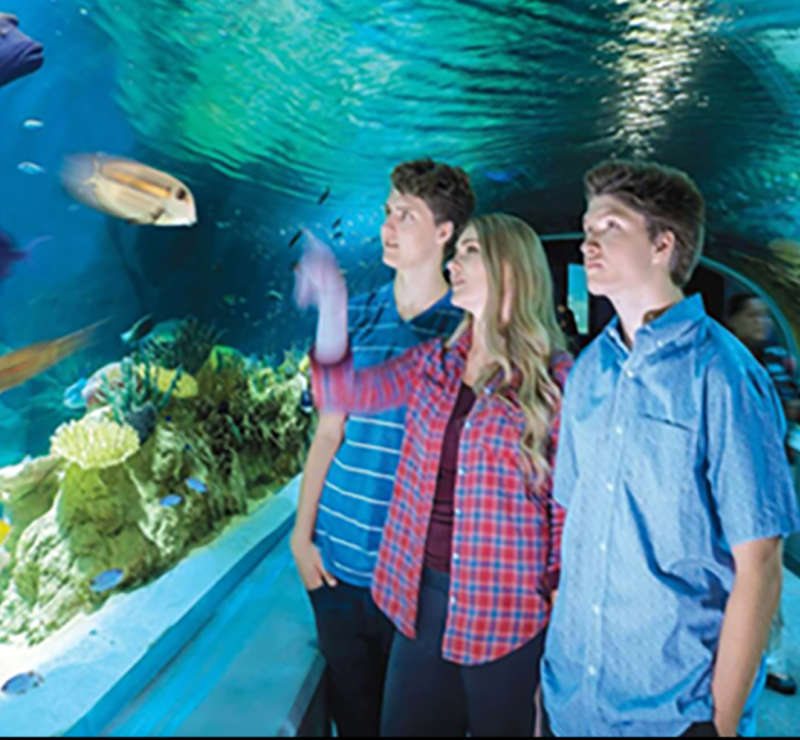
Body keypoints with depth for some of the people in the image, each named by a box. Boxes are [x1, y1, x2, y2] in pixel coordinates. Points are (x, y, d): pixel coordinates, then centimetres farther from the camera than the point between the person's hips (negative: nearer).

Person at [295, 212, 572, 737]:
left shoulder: (556, 378, -10)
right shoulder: (435, 364, 6)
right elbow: (343, 391, -2)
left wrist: (559, 609, -7)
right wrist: (332, 303, -13)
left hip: (505, 607, -5)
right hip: (422, 594, 5)